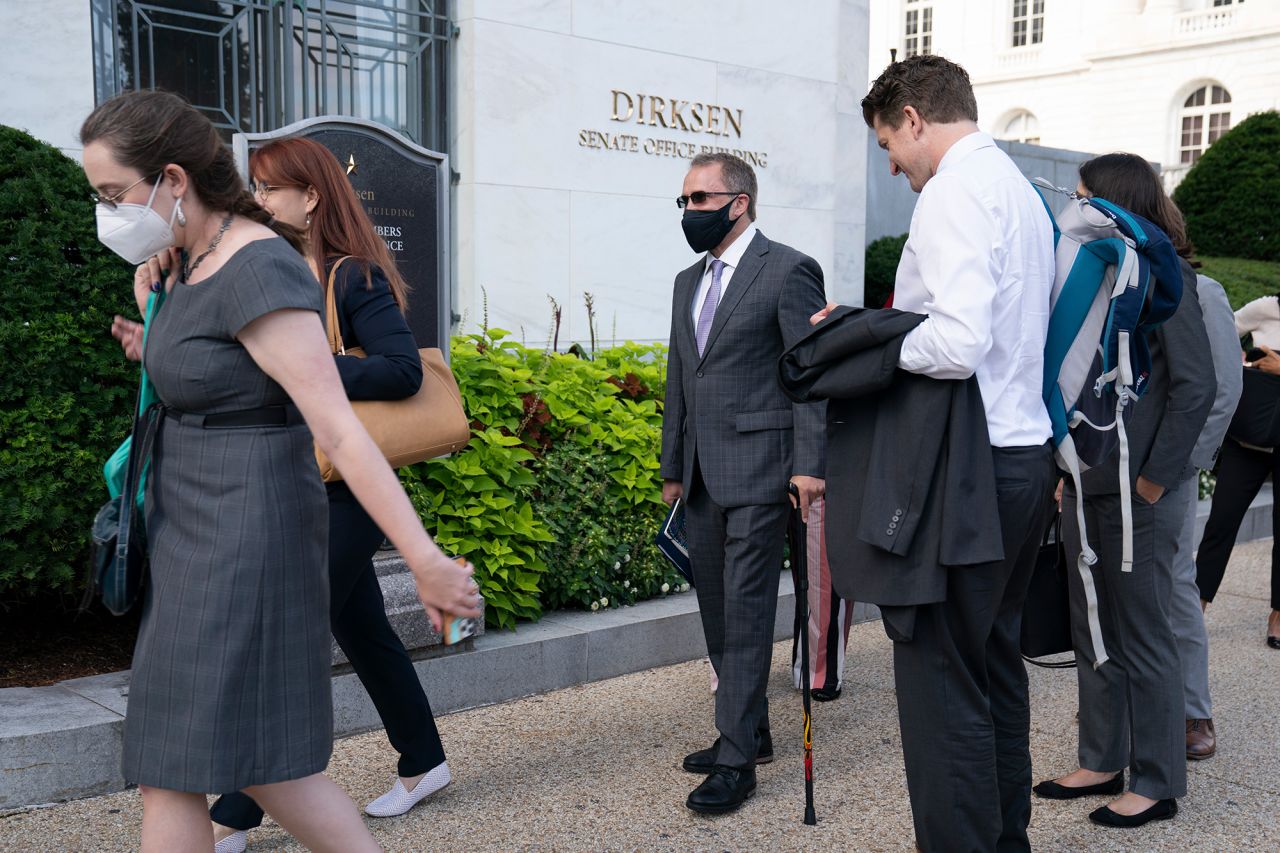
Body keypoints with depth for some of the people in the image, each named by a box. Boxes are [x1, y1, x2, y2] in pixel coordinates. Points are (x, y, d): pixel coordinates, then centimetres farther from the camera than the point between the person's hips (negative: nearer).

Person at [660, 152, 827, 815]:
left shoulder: (788, 271, -6)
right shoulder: (688, 283, 18)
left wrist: (810, 463, -17)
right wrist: (673, 468, 19)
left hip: (759, 468, -8)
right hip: (703, 475, 8)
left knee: (746, 611, -6)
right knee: (717, 610, 13)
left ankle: (737, 761, 2)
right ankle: (749, 730, 27)